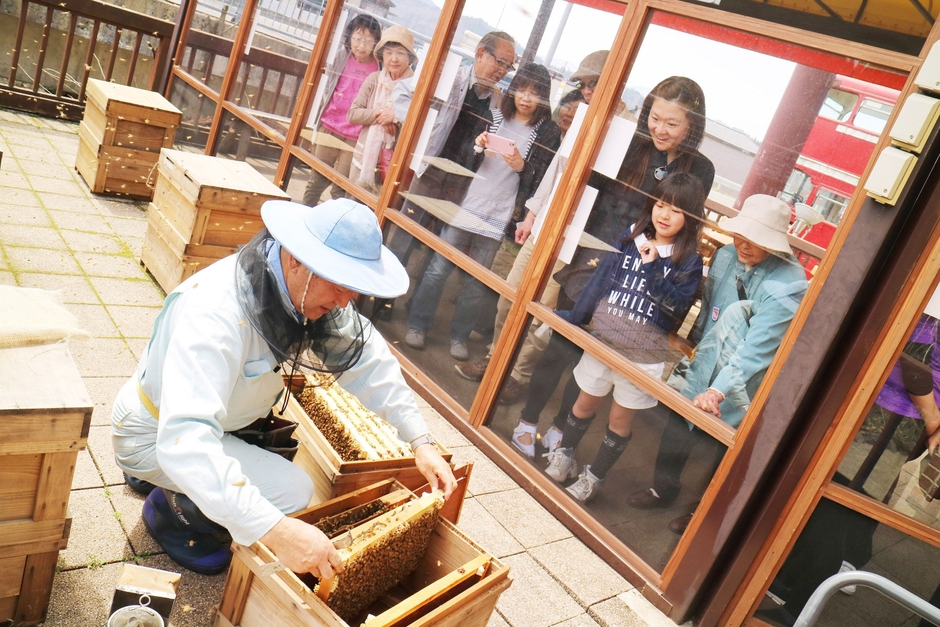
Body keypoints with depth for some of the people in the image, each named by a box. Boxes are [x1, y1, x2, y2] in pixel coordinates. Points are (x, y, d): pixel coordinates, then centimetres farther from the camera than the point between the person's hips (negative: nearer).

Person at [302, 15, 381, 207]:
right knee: (317, 179, 14)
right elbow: (327, 89, 10)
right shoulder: (341, 56, -1)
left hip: (356, 138, -3)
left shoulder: (380, 68, -10)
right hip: (329, 128, 3)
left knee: (341, 188, 3)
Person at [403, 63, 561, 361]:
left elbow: (541, 181, -1)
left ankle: (459, 336, 20)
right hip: (465, 206, 1)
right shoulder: (493, 116, 5)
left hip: (499, 217, -1)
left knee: (475, 283, 6)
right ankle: (417, 325, 18)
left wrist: (521, 166, -17)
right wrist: (477, 147, -9)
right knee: (438, 269, 5)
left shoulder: (549, 133, 1)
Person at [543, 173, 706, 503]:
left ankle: (594, 477, 27)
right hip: (602, 339, 3)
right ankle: (564, 455, 38)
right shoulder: (629, 240, 1)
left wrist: (653, 266, -23)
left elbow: (677, 306, -18)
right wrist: (573, 316, 3)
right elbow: (600, 281, 5)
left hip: (643, 354, -2)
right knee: (586, 402, 16)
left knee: (620, 417, 10)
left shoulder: (689, 262, -7)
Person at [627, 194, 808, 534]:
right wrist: (693, 342, 20)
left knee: (726, 449, 8)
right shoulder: (726, 255, -6)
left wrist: (719, 389, -37)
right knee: (677, 426, 17)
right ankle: (663, 488, 42)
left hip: (744, 387, -6)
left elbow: (759, 346, -30)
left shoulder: (788, 283, -24)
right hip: (703, 365, 6)